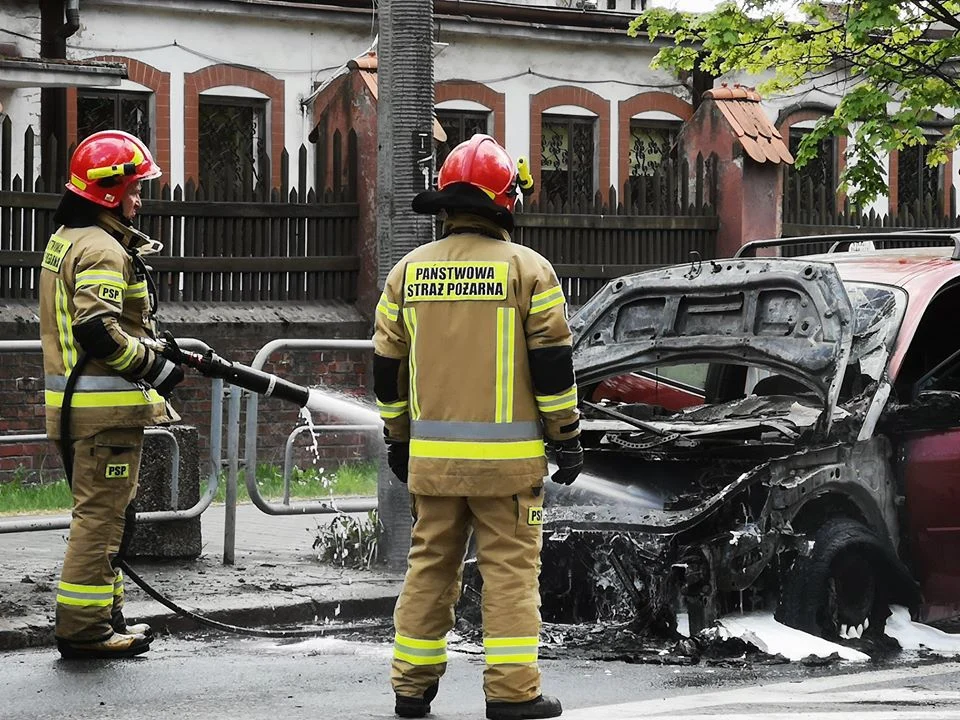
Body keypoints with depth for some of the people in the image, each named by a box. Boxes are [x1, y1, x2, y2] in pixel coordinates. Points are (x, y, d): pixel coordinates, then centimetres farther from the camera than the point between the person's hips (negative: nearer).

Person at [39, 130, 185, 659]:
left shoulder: (66, 239, 18)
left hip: (72, 400, 10)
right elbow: (98, 329, -26)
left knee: (102, 514, 17)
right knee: (100, 515, -6)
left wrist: (156, 345, 17)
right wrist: (154, 367, -15)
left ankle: (104, 615, 25)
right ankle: (82, 627, -3)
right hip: (107, 406, -10)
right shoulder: (102, 249, -16)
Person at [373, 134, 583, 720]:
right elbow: (553, 363, -6)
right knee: (511, 568, 1)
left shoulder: (409, 271, 7)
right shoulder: (527, 268, -5)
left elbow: (387, 365, 11)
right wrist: (568, 437, 1)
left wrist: (398, 439, 20)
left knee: (430, 566, 12)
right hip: (507, 456, -4)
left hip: (432, 453, 4)